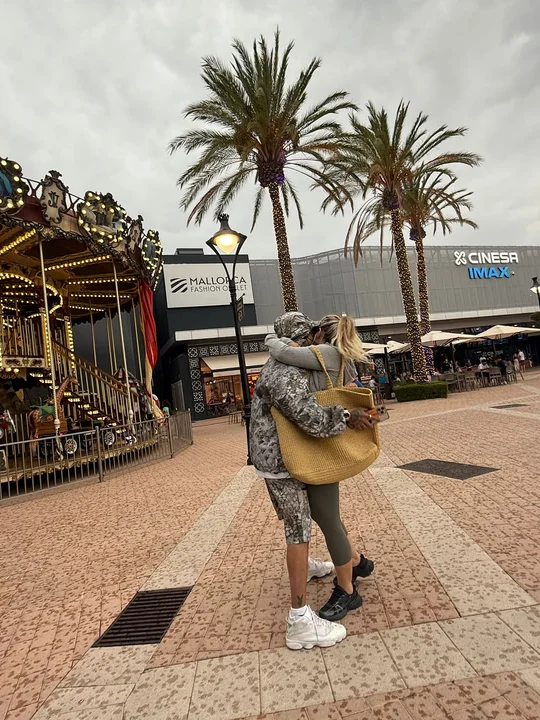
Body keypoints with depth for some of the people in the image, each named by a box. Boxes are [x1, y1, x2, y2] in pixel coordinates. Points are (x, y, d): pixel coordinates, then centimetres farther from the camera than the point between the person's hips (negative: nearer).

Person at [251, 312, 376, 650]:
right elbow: (313, 420, -38)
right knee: (300, 530, -8)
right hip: (281, 462, -10)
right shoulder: (288, 377, -26)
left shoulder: (280, 365, 8)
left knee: (299, 515, 28)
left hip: (276, 456, 10)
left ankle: (305, 566, 52)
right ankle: (301, 622, -2)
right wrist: (347, 416, -25)